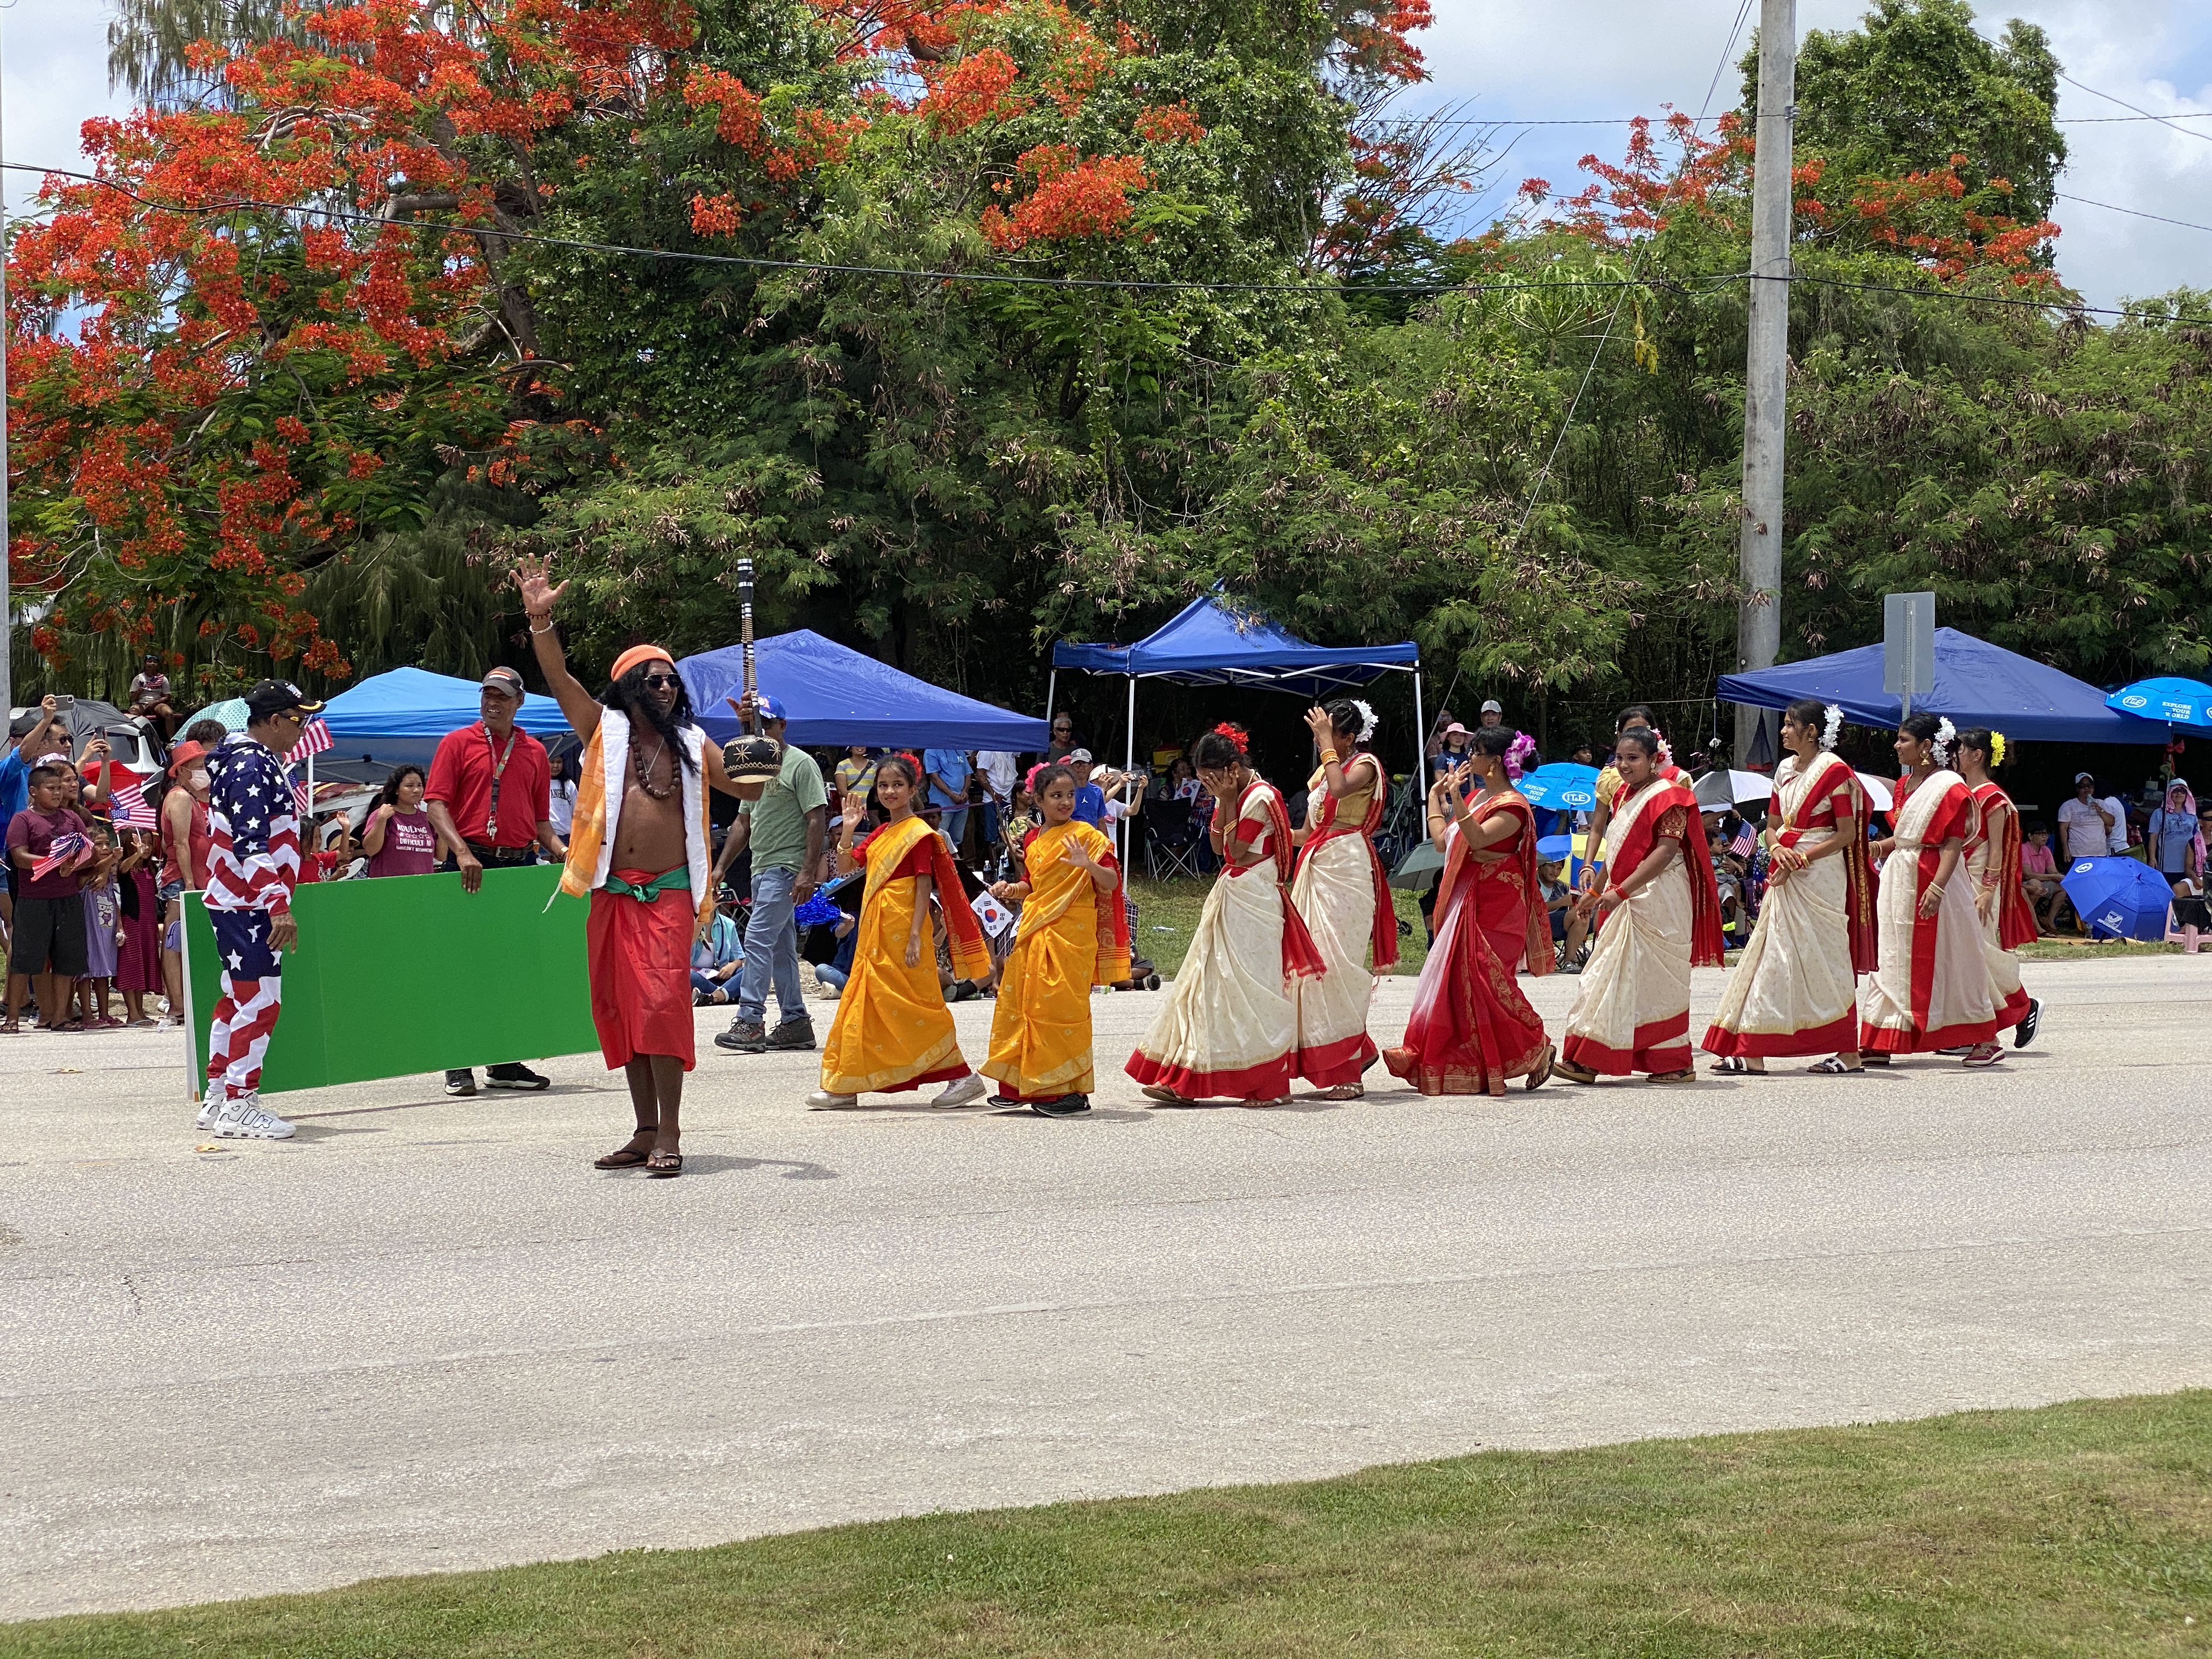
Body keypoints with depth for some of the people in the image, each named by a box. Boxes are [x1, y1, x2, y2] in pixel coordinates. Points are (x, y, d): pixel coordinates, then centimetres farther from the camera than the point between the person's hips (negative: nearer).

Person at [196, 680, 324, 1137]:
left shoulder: (247, 760, 16)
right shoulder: (253, 766, -17)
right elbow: (251, 844, -25)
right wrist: (278, 904, -29)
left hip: (235, 901, 11)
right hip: (250, 905, -11)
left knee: (237, 999, 16)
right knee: (260, 1002, -9)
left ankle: (217, 1100, 22)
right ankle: (239, 1107, -6)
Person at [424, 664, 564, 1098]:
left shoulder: (534, 752, 14)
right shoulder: (457, 744, 4)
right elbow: (436, 803, -4)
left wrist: (559, 849, -2)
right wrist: (461, 852, -17)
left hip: (520, 865, 4)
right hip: (472, 863, -4)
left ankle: (505, 1062, 14)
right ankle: (459, 1066, 2)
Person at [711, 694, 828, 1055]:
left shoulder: (801, 764, -8)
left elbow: (818, 818, -14)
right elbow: (744, 822, 24)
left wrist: (808, 872, -20)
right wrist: (721, 866, 17)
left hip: (787, 867, -9)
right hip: (761, 868, 9)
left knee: (758, 938, -15)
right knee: (780, 947, 10)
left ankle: (750, 1021, -16)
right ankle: (795, 1023, 14)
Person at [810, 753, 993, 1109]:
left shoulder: (919, 833, -9)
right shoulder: (881, 833, 16)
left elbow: (925, 887, -14)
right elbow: (844, 866, 15)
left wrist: (915, 936, -20)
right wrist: (848, 828, 1)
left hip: (902, 929, -8)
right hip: (875, 929, 8)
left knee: (913, 1005, -8)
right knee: (865, 1002, 9)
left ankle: (963, 1077, -3)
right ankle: (843, 1086, 13)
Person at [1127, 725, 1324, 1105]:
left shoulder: (1260, 796, -14)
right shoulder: (1233, 796, 13)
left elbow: (1236, 852, -15)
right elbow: (1217, 846, 11)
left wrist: (1228, 802, -13)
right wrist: (1222, 803, 0)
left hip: (1253, 900, -9)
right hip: (1231, 898, 9)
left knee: (1252, 986, -5)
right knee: (1212, 984, 7)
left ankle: (1272, 1085, 2)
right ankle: (1182, 1082, 7)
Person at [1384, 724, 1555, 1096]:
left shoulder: (1511, 806, -13)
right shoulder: (1477, 797, 15)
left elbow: (1477, 839, -27)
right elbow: (1442, 841, 16)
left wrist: (1456, 799, -33)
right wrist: (1436, 797, 19)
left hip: (1495, 907, -9)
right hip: (1466, 902, 9)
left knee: (1487, 982, -11)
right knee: (1457, 978, 6)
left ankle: (1537, 1050, 3)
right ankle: (1455, 1064, 9)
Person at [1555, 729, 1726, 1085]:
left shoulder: (1667, 796, -12)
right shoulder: (1624, 795, 15)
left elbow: (1665, 852, -21)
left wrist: (1621, 891, -26)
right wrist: (1596, 891, 20)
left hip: (1657, 901, -9)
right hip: (1627, 903, 9)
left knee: (1654, 979, -5)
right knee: (1614, 978, 6)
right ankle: (1587, 1062, 7)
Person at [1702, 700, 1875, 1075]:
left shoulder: (1834, 770, -9)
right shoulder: (1785, 770, 13)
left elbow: (1847, 835, -12)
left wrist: (1801, 858, -17)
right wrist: (1780, 850, -5)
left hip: (1820, 873, -8)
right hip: (1786, 876, 8)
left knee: (1824, 960, -4)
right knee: (1773, 955, 4)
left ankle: (1849, 1053, 4)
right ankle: (1751, 1052, 4)